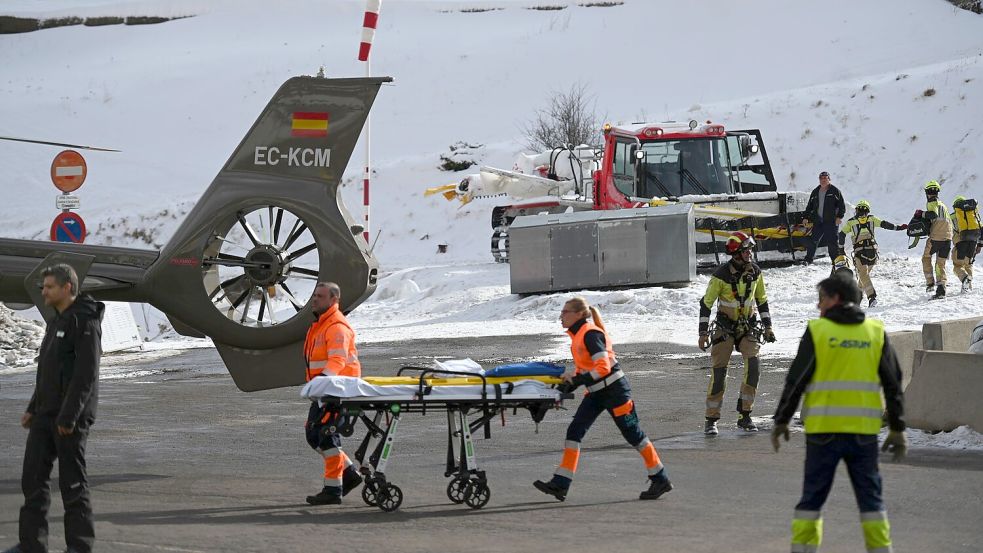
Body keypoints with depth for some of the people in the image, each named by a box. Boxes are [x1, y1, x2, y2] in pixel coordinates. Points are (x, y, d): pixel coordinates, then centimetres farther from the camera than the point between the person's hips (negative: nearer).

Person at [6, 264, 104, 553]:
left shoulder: (85, 322, -13)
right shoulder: (57, 322, 18)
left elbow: (86, 373, -19)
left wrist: (69, 416, -23)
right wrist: (33, 408, 18)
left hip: (71, 417, -9)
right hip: (46, 415, 9)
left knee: (73, 483, -3)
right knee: (33, 478, 6)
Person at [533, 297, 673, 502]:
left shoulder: (590, 334, -19)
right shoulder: (577, 335, 10)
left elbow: (603, 367, -26)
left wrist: (577, 381, -28)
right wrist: (568, 385, 3)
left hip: (614, 389, -9)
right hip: (596, 392, 9)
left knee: (633, 434, 0)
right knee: (574, 431, -1)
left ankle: (660, 479, 13)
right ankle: (560, 484, -4)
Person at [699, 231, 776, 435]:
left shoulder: (755, 272, -2)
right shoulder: (721, 275, -14)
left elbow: (762, 299, 12)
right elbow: (706, 303, -8)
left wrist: (767, 326, 11)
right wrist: (703, 332, -10)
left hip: (748, 326, 3)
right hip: (725, 327, -3)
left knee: (753, 365, -16)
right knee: (718, 371, -7)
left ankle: (745, 416, -7)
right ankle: (711, 420, 2)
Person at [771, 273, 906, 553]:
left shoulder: (817, 330, -3)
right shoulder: (876, 332, 6)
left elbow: (796, 380, -3)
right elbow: (893, 384, 6)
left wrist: (781, 421, 6)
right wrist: (897, 429, 12)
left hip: (823, 429, -2)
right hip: (864, 430, 2)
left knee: (813, 495, 6)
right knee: (870, 496, 10)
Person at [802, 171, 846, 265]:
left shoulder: (835, 191, 2)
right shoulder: (815, 192, 16)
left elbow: (842, 205, 0)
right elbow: (810, 206, 22)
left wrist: (839, 217, -11)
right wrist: (806, 217, 14)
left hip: (831, 222, -4)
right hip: (818, 221, 4)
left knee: (832, 242, -9)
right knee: (812, 240, 2)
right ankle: (808, 259, 11)